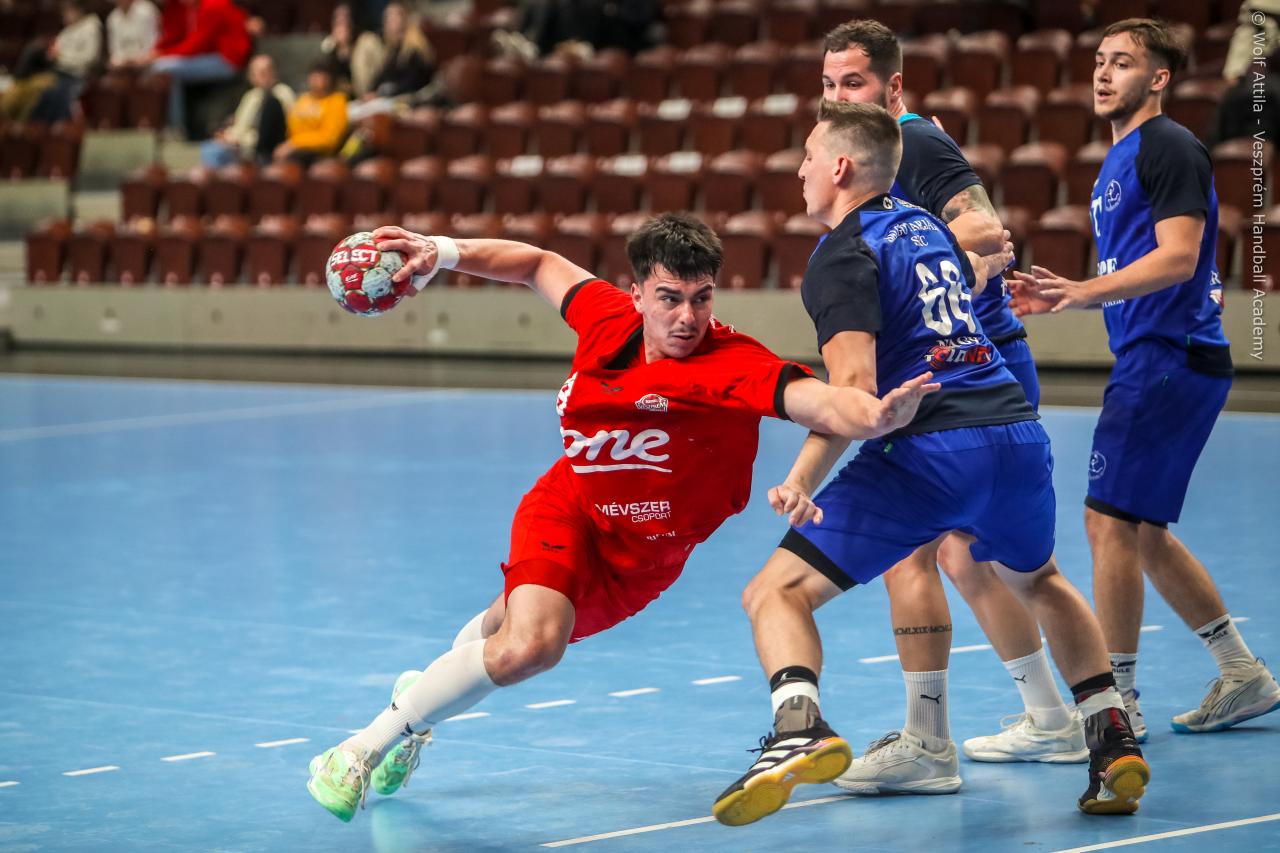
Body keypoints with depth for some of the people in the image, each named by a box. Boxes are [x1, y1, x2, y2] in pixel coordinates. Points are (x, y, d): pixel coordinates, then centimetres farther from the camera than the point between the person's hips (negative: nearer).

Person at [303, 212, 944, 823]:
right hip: (567, 509, 0)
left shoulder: (736, 367, -29)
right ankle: (364, 747, -6)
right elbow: (542, 265, 6)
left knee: (510, 637, 16)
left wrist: (875, 414, -68)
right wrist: (443, 252, 0)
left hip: (640, 557, 0)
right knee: (530, 644, -24)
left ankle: (422, 695, 53)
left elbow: (819, 401, -48)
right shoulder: (609, 317, -15)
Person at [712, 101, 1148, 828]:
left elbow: (854, 385, -16)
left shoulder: (843, 256, -2)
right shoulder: (925, 224, 19)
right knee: (1037, 581, 36)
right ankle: (1113, 737, 25)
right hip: (1018, 431, 7)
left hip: (927, 450, -7)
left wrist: (802, 480, -18)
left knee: (777, 594, -4)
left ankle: (800, 727, -32)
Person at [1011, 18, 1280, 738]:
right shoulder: (1121, 159, 20)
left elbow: (1177, 257, -21)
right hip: (1153, 360, 10)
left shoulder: (1169, 147, -10)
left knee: (1110, 520, -10)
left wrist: (1085, 290, -27)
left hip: (1170, 358, -10)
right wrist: (1059, 297, 15)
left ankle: (1116, 701, -5)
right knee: (1142, 531, 13)